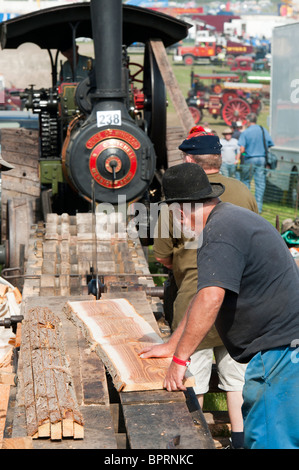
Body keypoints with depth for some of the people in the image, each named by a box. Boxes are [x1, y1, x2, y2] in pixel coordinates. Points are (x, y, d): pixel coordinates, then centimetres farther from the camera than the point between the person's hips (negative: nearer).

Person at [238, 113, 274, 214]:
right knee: (260, 183, 4)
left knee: (245, 181, 10)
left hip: (250, 160, -3)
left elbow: (242, 149, -13)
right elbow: (271, 145, 5)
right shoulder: (264, 130, 4)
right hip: (262, 159, 3)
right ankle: (258, 207, 5)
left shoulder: (245, 132, -6)